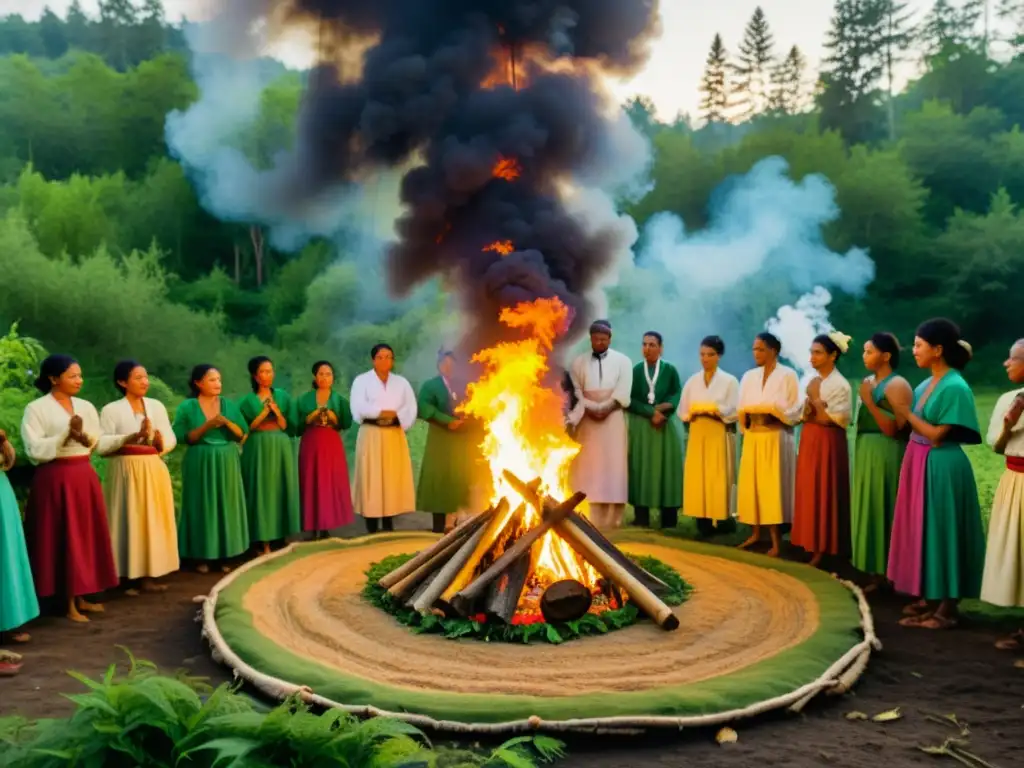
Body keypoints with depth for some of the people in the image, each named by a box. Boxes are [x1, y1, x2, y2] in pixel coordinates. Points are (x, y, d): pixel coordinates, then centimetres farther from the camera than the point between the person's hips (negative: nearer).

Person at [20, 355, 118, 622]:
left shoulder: (86, 407, 9)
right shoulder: (36, 409, -7)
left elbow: (99, 443, 3)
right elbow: (34, 450, -14)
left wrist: (83, 436, -16)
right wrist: (66, 434, -21)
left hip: (85, 476, 6)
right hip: (55, 479, -5)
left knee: (87, 535, 9)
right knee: (63, 538, 0)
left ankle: (82, 597, 21)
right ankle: (70, 604, 8)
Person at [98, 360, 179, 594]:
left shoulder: (156, 405, 8)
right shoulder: (111, 410, -4)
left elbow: (171, 438, 6)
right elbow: (102, 445, -11)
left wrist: (162, 444, -15)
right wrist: (132, 437, -21)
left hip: (154, 469, 4)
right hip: (126, 471, -4)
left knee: (154, 520, 6)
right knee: (129, 522, -3)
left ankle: (149, 576, 14)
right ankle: (128, 578, 4)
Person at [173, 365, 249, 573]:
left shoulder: (228, 405, 5)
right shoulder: (187, 407, -3)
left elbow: (241, 434, 4)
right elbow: (183, 437, -9)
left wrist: (227, 422, -14)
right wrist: (207, 425, -18)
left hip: (227, 462, 3)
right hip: (200, 464, -3)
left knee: (226, 506, 5)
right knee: (202, 508, 1)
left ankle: (224, 555, 15)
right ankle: (202, 557, 10)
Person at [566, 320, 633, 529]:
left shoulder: (622, 361, 6)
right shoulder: (579, 362, 10)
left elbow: (622, 394, -3)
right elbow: (575, 392, 3)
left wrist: (605, 409, -15)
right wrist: (589, 409, -11)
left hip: (613, 418, -1)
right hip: (587, 419, 1)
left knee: (613, 465, -3)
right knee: (588, 467, -2)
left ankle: (612, 519, -1)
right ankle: (590, 518, -1)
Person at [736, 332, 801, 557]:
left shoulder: (788, 375, -4)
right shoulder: (749, 376, 11)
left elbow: (792, 411, -9)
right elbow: (741, 408, 8)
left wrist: (768, 410, -16)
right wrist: (746, 417, -10)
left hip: (776, 438, -5)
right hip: (753, 437, 5)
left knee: (773, 486, -5)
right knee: (752, 484, 7)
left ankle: (776, 540, 1)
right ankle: (756, 533, 18)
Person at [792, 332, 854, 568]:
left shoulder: (840, 385, -12)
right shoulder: (813, 381, 11)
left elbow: (832, 420, -18)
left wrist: (815, 398, -14)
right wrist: (809, 413, -9)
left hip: (828, 444, -8)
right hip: (809, 441, 8)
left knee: (824, 494, -3)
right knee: (809, 492, 9)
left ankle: (825, 548, 6)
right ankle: (813, 543, 18)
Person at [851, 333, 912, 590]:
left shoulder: (897, 385, -13)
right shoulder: (868, 382, 11)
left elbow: (893, 429, -20)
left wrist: (869, 401, -20)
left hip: (886, 457, -8)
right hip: (866, 455, 8)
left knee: (883, 512, -2)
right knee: (870, 510, 12)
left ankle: (888, 573, 8)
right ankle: (876, 572, 20)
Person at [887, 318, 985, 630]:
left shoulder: (955, 387, -17)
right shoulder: (928, 384, 8)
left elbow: (937, 435, -18)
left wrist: (906, 413, -11)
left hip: (941, 467, -9)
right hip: (919, 462, 9)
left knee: (941, 532, 0)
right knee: (922, 530, 15)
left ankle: (947, 608, 11)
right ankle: (929, 597, 26)